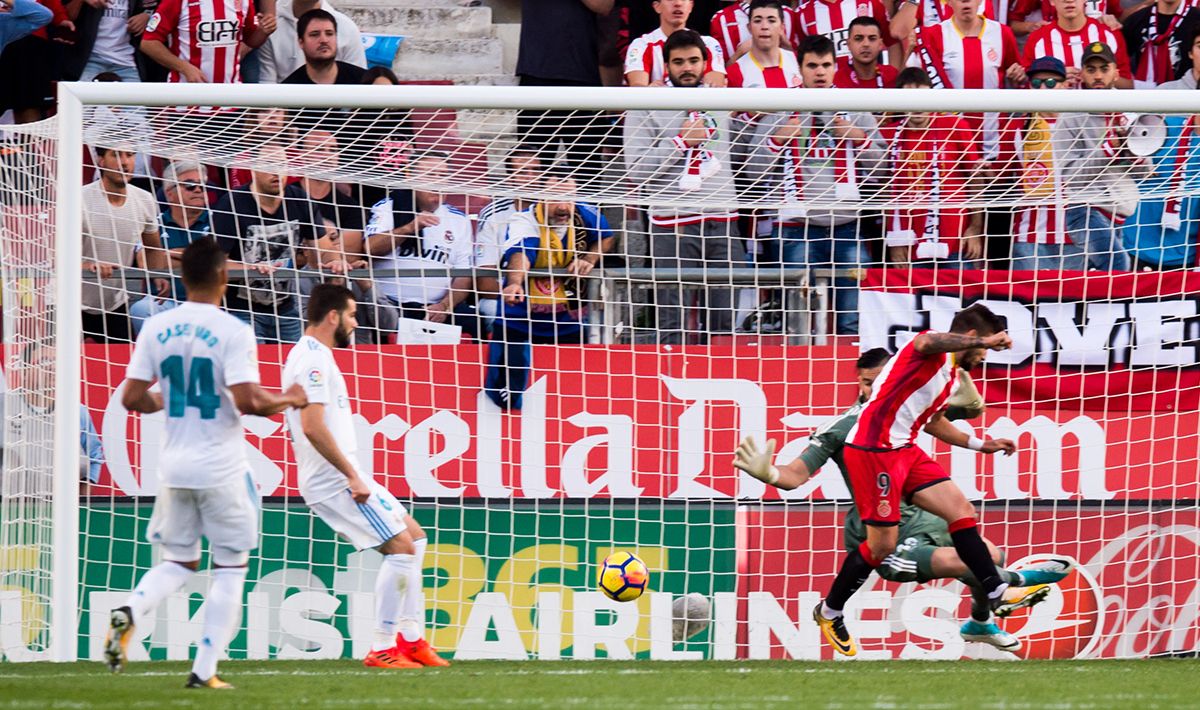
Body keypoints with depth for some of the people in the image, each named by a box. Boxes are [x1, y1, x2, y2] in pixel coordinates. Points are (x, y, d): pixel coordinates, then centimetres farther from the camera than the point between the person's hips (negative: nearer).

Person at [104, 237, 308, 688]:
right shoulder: (232, 331, -14)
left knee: (178, 561, 17)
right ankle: (204, 671, 3)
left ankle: (129, 613, -13)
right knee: (230, 567, 8)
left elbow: (132, 398, 2)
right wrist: (289, 400, -3)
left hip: (174, 465, 5)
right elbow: (249, 401, -21)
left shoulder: (157, 328, 1)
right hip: (221, 469, -5)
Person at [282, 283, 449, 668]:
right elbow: (312, 426, -26)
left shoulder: (309, 356, 17)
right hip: (335, 480, -11)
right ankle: (382, 648, -10)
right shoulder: (314, 360, -16)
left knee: (413, 536, 16)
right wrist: (352, 476, -23)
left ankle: (410, 638, 15)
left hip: (342, 477, 11)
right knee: (400, 546, -13)